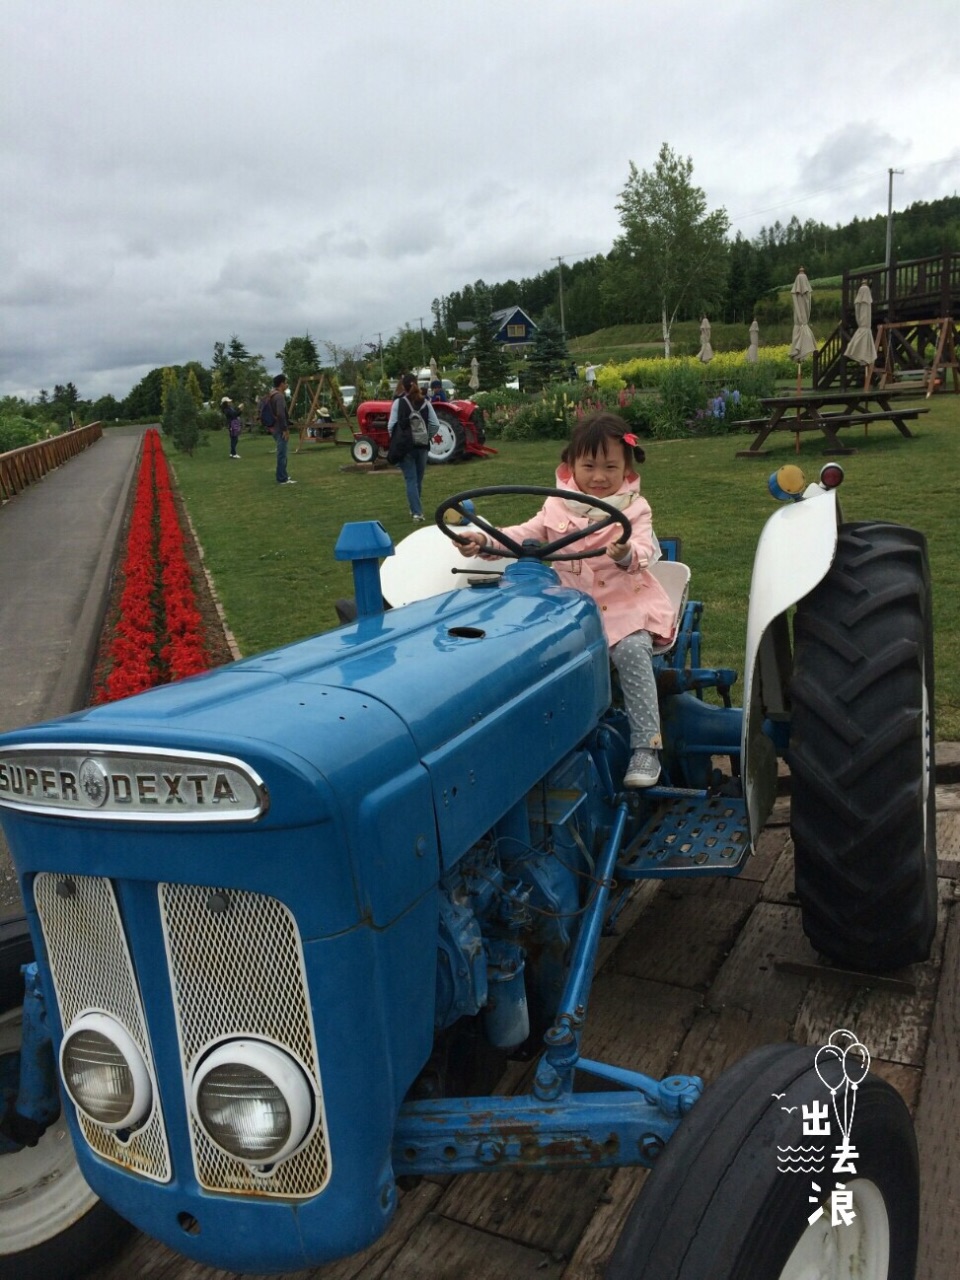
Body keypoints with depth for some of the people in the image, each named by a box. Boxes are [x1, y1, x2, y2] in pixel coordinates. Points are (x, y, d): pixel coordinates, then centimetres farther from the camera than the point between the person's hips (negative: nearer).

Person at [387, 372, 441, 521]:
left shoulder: (398, 402, -5)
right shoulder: (425, 403, 3)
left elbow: (391, 425, -8)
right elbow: (436, 425, 0)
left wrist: (395, 440, 8)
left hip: (404, 446, -3)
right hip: (422, 446, 3)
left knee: (411, 480, -1)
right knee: (418, 479, 16)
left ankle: (417, 512, -11)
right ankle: (416, 509, 27)